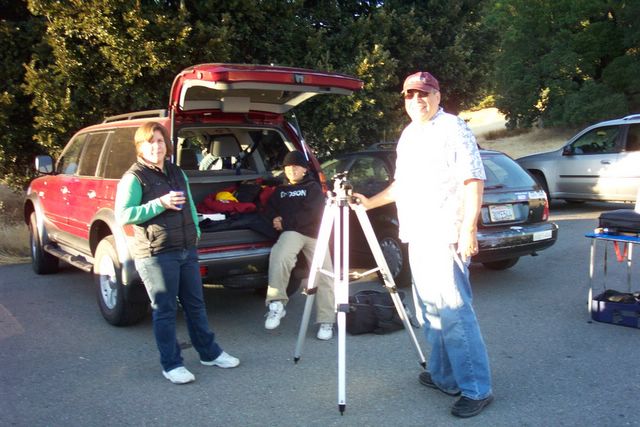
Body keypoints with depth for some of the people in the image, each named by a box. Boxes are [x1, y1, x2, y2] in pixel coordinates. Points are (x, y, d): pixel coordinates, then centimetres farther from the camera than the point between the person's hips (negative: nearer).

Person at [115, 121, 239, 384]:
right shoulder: (134, 177, -8)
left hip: (187, 251, 7)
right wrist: (160, 203, -23)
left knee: (195, 304, 16)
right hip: (156, 255, -7)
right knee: (165, 310, 1)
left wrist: (196, 231, 12)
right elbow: (123, 215, -16)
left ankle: (209, 353, 29)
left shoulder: (177, 173, 15)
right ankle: (171, 365, 14)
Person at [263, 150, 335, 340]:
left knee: (324, 276, -9)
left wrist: (285, 221, -9)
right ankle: (276, 303, -28)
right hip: (291, 232, 1)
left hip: (314, 234, -1)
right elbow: (270, 209, 22)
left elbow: (312, 213, -5)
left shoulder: (313, 187, 10)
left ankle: (326, 322, -1)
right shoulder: (280, 190, 24)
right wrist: (275, 219, -2)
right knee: (279, 256, -33)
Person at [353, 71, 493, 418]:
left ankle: (476, 389, -3)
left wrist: (468, 228, -20)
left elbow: (474, 180, -13)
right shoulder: (408, 135, 20)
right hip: (417, 237, 8)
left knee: (453, 311, -11)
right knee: (432, 311, 11)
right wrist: (369, 202, 26)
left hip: (446, 238, -8)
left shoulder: (453, 127, -5)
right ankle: (444, 376, 21)